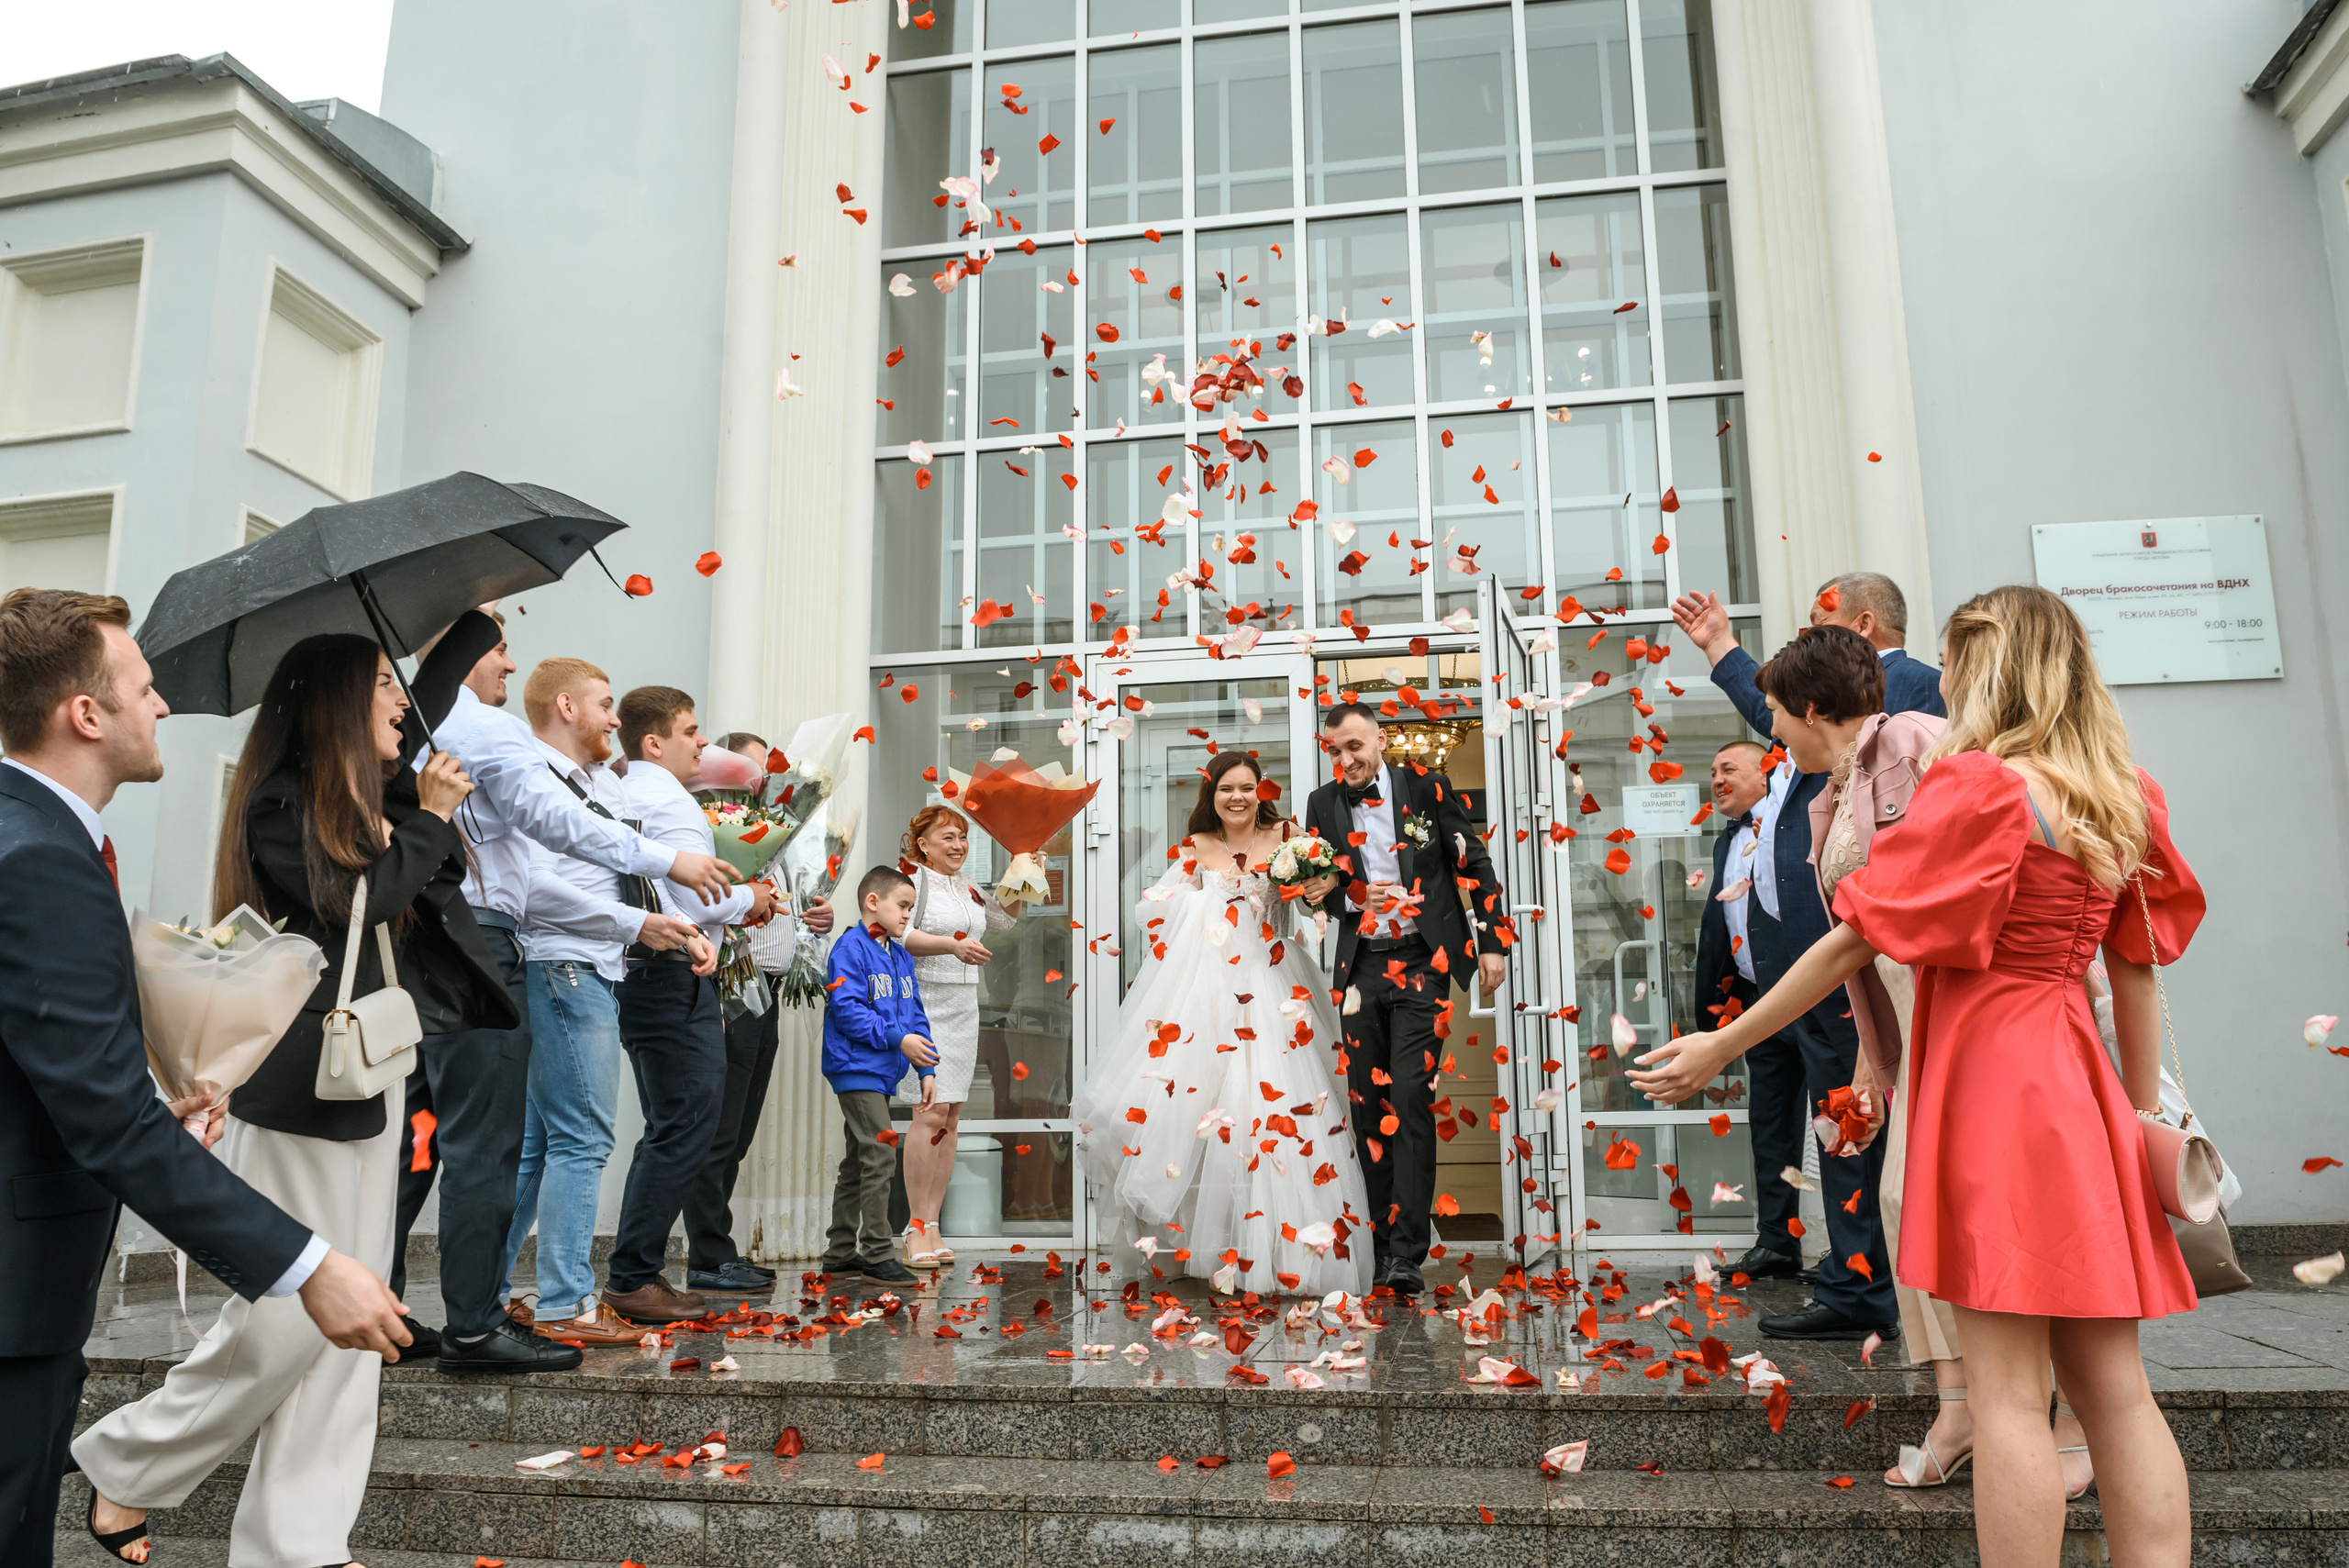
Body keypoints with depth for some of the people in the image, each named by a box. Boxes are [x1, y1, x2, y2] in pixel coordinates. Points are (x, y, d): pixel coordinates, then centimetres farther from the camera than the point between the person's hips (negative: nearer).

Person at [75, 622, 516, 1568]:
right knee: (283, 1321, -1)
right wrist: (430, 817, -6)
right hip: (298, 1091, -8)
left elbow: (426, 701, 27)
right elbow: (364, 895, -20)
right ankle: (125, 1466, 24)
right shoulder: (278, 809, -11)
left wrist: (480, 617, 32)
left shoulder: (365, 794, 12)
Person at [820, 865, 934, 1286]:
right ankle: (877, 1254, -5)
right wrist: (896, 1038, -21)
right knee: (879, 1157, -13)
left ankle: (840, 1253, 23)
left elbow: (915, 1015, 17)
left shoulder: (902, 957, 15)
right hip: (856, 1067, -9)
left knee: (857, 1162, 14)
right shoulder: (851, 947, -10)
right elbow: (845, 1008, -19)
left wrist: (926, 1069, 10)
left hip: (882, 1074, 9)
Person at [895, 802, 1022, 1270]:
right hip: (921, 1004, -7)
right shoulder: (910, 880, -5)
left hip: (964, 1007, 7)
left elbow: (1004, 918, 30)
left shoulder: (968, 887, 16)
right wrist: (953, 944, -29)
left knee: (951, 1117, 4)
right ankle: (915, 1228, -6)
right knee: (931, 1111, -14)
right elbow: (898, 933, -19)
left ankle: (933, 1225, 9)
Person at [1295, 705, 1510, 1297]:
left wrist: (1492, 942, 1)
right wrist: (1319, 891, -10)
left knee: (1411, 1099, -12)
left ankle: (1406, 1251, -10)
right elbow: (1315, 883, 14)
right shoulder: (1323, 803, 9)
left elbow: (1475, 865, 6)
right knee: (1368, 1104, 6)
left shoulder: (1427, 789, 3)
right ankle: (1383, 1241, 16)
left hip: (1422, 963, -3)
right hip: (1360, 966, 3)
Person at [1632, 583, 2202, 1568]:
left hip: (1988, 1072, -8)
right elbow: (2136, 966, 12)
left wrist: (1721, 1046, -9)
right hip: (2079, 1081, 8)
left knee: (2006, 1390, -4)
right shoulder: (2123, 797, 10)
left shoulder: (1977, 784, -12)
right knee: (2113, 1384, 9)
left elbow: (1856, 939, -14)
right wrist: (2143, 1112, 18)